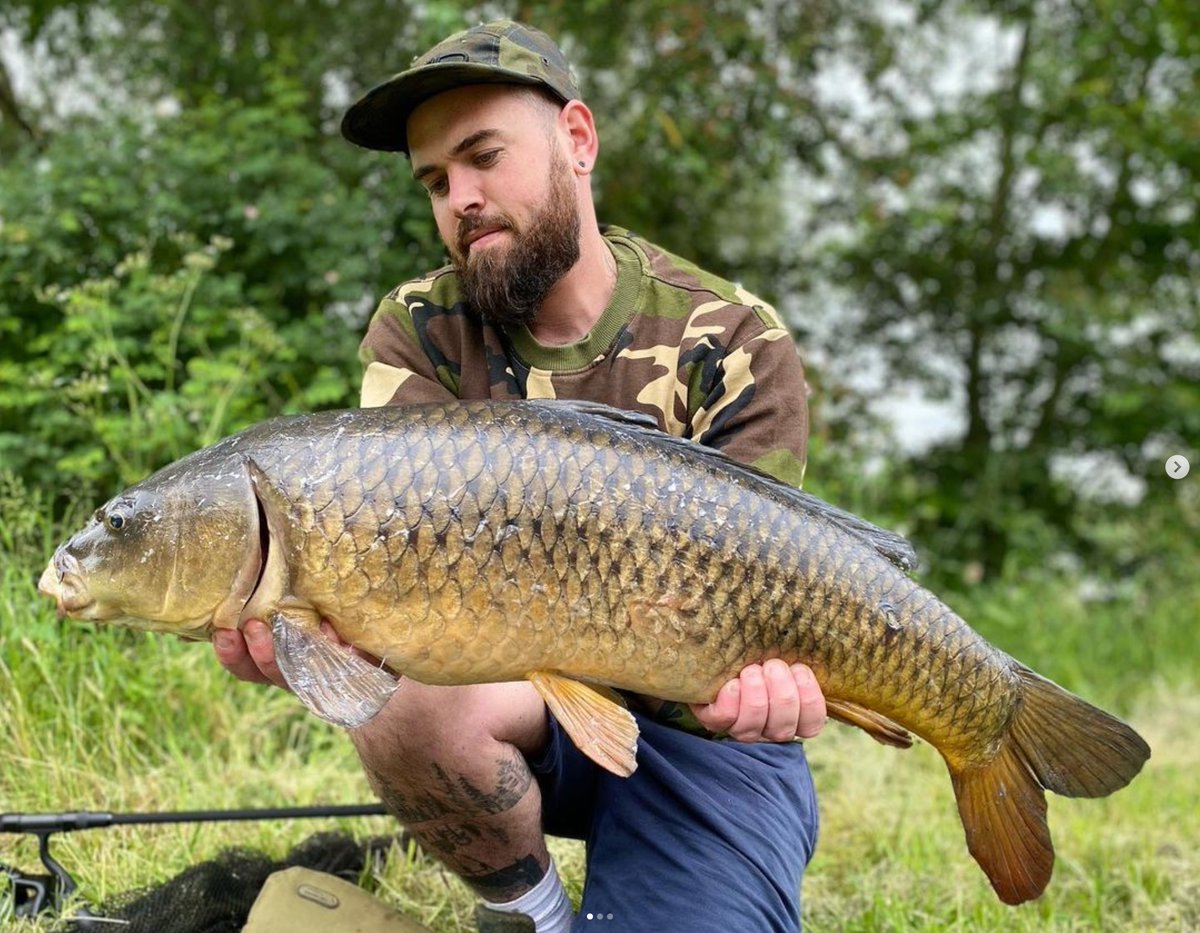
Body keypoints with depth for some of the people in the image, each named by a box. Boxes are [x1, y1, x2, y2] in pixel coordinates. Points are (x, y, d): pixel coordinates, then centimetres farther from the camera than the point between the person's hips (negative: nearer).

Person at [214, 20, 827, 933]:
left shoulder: (736, 345, -11)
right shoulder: (420, 332, -4)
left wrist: (737, 685, -41)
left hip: (690, 723, -2)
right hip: (522, 694, 2)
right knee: (411, 698, -32)